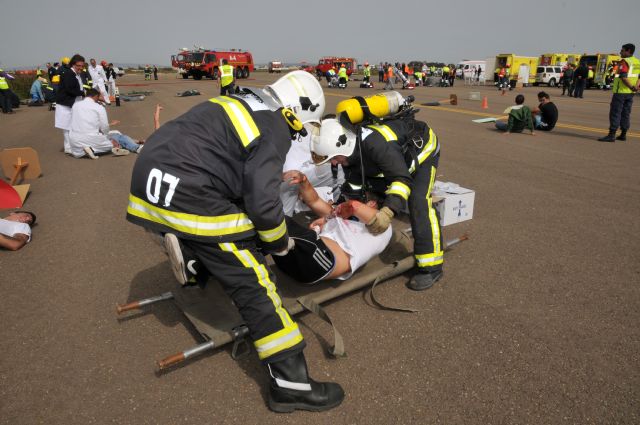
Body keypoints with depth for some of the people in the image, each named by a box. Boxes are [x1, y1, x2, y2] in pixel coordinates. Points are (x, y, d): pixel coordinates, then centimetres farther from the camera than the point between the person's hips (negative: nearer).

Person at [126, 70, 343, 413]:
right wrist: (280, 242, 4)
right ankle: (290, 382, 2)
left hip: (150, 176, 9)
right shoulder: (274, 129, -5)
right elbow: (263, 201, -14)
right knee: (253, 281, -4)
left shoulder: (242, 104, 22)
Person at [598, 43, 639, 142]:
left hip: (621, 91, -8)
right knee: (626, 113, 12)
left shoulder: (624, 62, -12)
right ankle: (623, 135, 17)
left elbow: (623, 77, -22)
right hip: (630, 93, 8)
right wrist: (636, 86, -2)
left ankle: (611, 135, -10)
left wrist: (631, 87, -17)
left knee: (615, 113, -7)